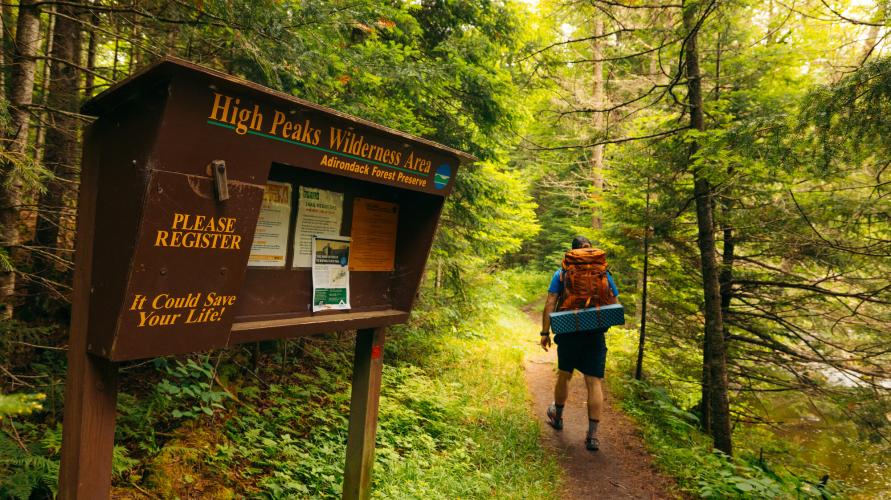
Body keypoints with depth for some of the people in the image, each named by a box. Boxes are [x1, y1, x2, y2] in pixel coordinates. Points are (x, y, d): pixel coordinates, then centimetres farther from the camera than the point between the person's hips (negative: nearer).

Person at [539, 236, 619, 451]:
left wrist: (545, 332, -4)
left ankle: (557, 416, 39)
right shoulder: (603, 274, 4)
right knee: (594, 382, 1)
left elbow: (550, 304, -7)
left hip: (568, 334, 0)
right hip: (596, 335, 0)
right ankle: (592, 435, -1)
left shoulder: (561, 273, 0)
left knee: (564, 375, 18)